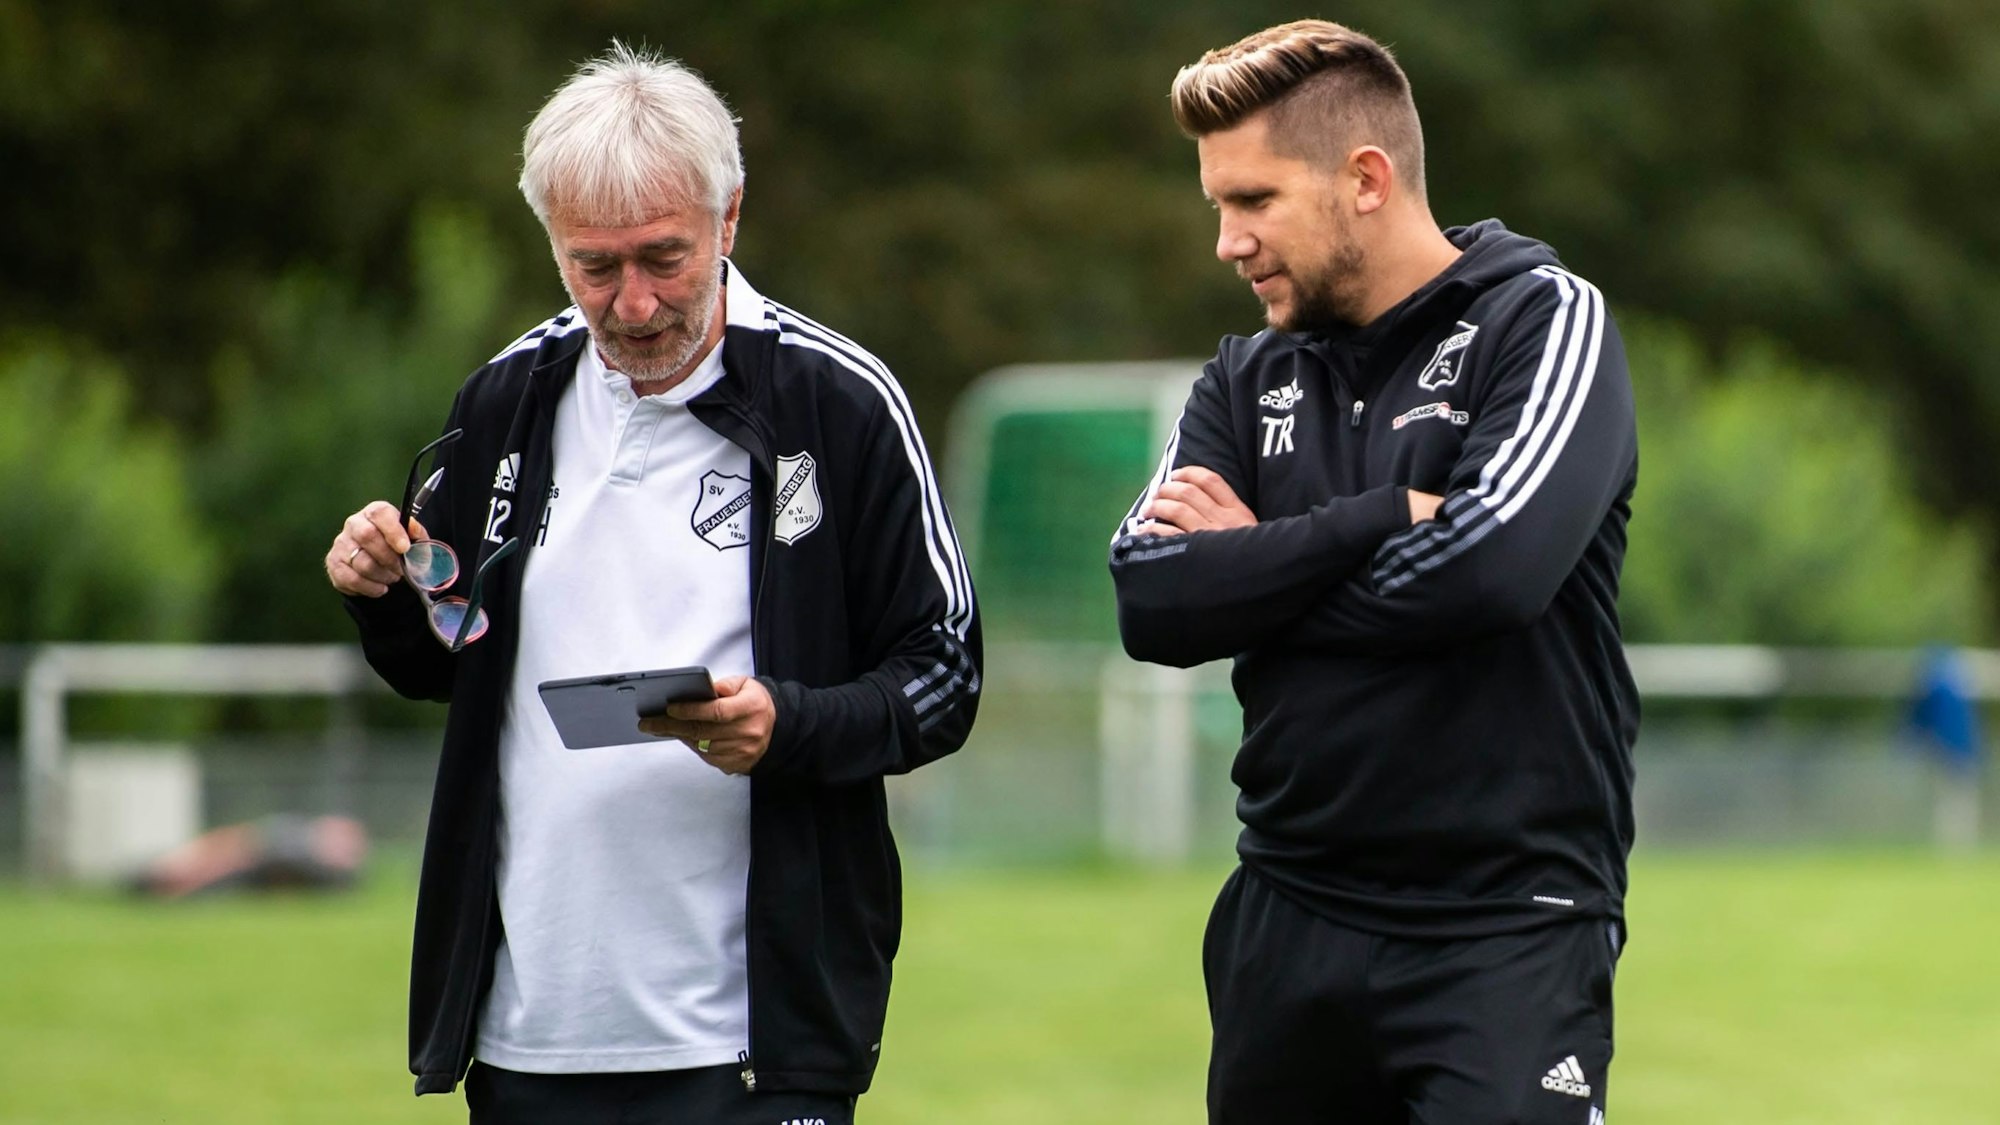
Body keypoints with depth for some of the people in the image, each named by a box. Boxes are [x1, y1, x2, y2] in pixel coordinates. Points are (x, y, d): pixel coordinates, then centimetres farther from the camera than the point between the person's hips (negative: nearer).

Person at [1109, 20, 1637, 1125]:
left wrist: (1254, 569, -6)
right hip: (1286, 927, 5)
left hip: (1505, 934, -5)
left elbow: (1491, 564, -19)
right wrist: (1379, 520, -13)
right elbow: (1151, 602, -3)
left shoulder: (1544, 320, -3)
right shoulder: (1247, 380, 12)